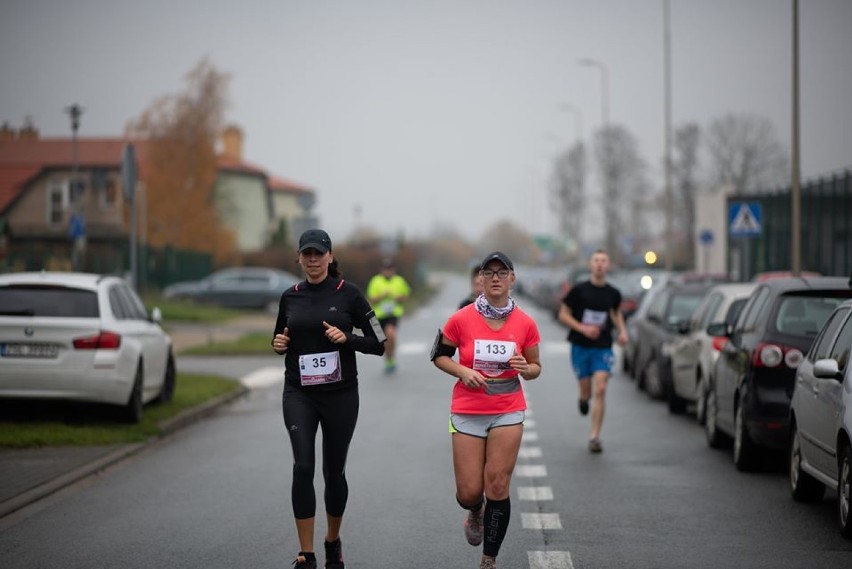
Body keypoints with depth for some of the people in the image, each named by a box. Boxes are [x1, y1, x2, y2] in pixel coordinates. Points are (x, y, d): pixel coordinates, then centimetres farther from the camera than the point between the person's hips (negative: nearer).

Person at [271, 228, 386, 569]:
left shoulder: (347, 294, -3)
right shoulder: (290, 297, 6)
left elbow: (378, 344, -2)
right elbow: (281, 340, 21)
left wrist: (347, 338, -17)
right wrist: (278, 344, -1)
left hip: (340, 394, -1)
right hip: (299, 393, 1)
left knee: (334, 471, 8)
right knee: (303, 467, -15)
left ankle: (333, 541, 33)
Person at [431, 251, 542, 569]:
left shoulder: (525, 323, -2)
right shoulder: (461, 319, -6)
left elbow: (535, 367, 9)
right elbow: (439, 356, 5)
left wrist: (525, 369, -15)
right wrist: (463, 372, -13)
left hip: (508, 412, 0)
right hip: (467, 412, 0)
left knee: (497, 488, -5)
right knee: (468, 493, 0)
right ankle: (476, 513, 39)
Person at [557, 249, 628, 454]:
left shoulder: (613, 293, 3)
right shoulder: (579, 290, -5)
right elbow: (563, 314, -1)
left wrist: (622, 330, 4)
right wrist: (582, 328, -16)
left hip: (603, 347, 1)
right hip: (580, 346, -1)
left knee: (600, 390, -13)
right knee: (586, 392, 7)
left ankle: (594, 437, -9)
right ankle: (583, 399, 47)